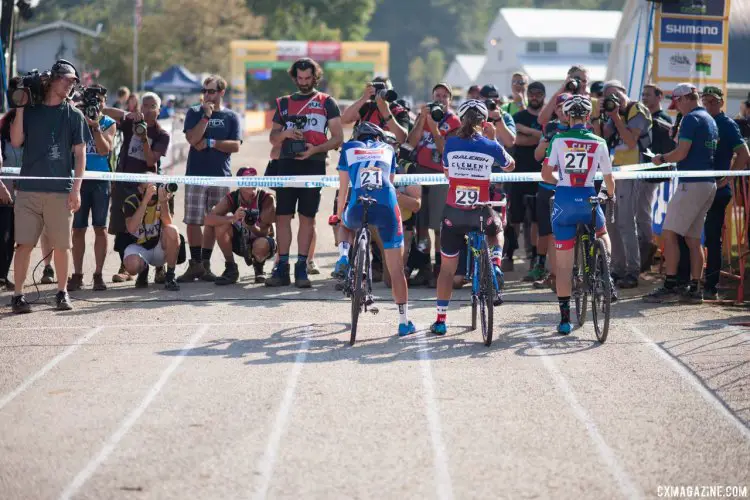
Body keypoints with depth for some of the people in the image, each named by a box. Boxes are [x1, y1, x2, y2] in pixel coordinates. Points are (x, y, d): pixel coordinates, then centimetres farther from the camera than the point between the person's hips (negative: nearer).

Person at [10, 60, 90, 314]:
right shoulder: (30, 110, 8)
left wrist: (76, 188, -3)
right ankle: (18, 294, 1)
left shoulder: (73, 115, 7)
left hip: (61, 190, 0)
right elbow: (16, 142, 0)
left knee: (62, 244, 3)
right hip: (29, 187, 0)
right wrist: (20, 109, -6)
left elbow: (80, 153, 5)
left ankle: (62, 292, 16)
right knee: (24, 243, -3)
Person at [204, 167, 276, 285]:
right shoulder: (231, 198, -14)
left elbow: (264, 233, -23)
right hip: (241, 242, 3)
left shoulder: (267, 198, -21)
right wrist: (232, 219, -43)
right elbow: (208, 219, -26)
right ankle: (231, 269, -8)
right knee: (221, 225, -24)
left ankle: (259, 268, 0)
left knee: (261, 245, -38)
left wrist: (251, 226, -46)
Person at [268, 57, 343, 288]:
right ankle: (282, 267, 2)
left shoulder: (326, 102, 7)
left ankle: (301, 268, 2)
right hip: (287, 163, 3)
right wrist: (285, 133, -6)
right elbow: (273, 138, 17)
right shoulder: (284, 103, 17)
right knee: (283, 216, -2)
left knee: (307, 217, -2)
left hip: (313, 164, -3)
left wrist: (315, 149, -15)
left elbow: (338, 138, 1)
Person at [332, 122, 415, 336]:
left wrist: (338, 215, 36)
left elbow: (343, 189, 22)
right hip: (387, 206, 0)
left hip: (358, 206, 0)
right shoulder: (387, 149, 27)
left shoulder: (349, 148, 22)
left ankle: (343, 257, 9)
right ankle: (404, 321, 7)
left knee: (345, 226, 39)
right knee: (396, 268, 9)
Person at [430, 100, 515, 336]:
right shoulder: (491, 146, -4)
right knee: (496, 232, 36)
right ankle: (495, 261, 7)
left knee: (447, 268, 12)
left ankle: (440, 320, 11)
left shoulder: (451, 144, -2)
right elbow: (510, 166, 15)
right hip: (481, 213, 0)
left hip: (453, 213, 0)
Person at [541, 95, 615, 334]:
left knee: (563, 264, 4)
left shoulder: (559, 140, -1)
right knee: (602, 233, 34)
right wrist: (611, 196, 26)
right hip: (588, 199, 0)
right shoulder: (599, 143, 1)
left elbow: (546, 174, -4)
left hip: (564, 199, 0)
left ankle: (564, 317, 2)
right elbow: (608, 178, 6)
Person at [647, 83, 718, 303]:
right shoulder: (710, 120, 18)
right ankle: (694, 289, 10)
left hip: (692, 184, -9)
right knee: (693, 239, 11)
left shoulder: (691, 119, -11)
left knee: (669, 233, -7)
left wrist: (662, 159, -1)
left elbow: (682, 152, -18)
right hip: (709, 184, 9)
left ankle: (670, 286, -12)